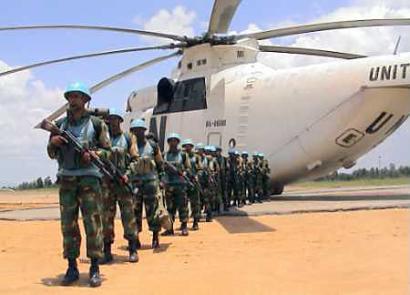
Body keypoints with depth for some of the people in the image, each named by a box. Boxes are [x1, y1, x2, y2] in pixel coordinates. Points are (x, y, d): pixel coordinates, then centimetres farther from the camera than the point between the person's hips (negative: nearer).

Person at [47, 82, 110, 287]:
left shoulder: (96, 124, 3)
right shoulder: (60, 124, 13)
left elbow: (107, 151, 4)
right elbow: (52, 153, 17)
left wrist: (93, 154, -15)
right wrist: (53, 143, -4)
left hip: (89, 178, -3)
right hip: (66, 179, 3)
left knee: (92, 223, -6)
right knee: (68, 224, 3)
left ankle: (94, 269, 0)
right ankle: (72, 268, 11)